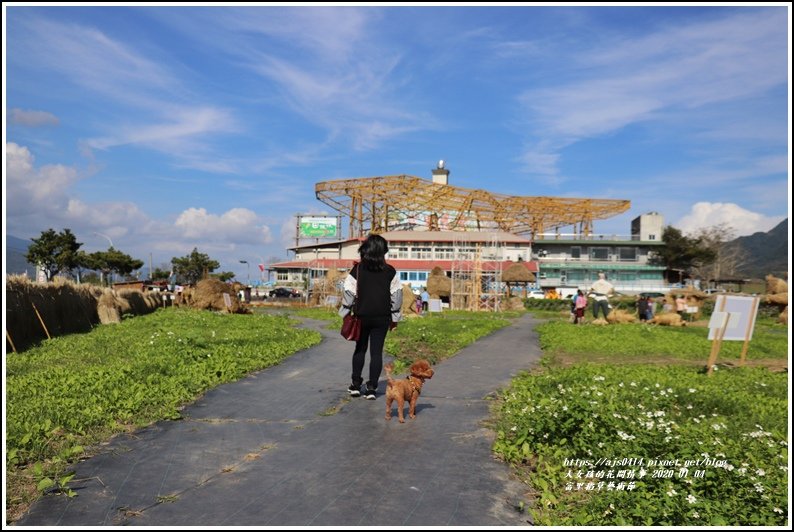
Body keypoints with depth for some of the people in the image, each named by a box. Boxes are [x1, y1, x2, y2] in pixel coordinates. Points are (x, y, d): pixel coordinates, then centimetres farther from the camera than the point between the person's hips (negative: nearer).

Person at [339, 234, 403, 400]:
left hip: (362, 316, 0)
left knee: (360, 349, 16)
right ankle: (372, 388, 4)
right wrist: (395, 317, 10)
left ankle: (355, 384, 18)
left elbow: (349, 293, -5)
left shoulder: (357, 269, -6)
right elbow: (397, 295, 1)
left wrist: (345, 314, 5)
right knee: (377, 351, 5)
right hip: (382, 318, 0)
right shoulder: (390, 271, -2)